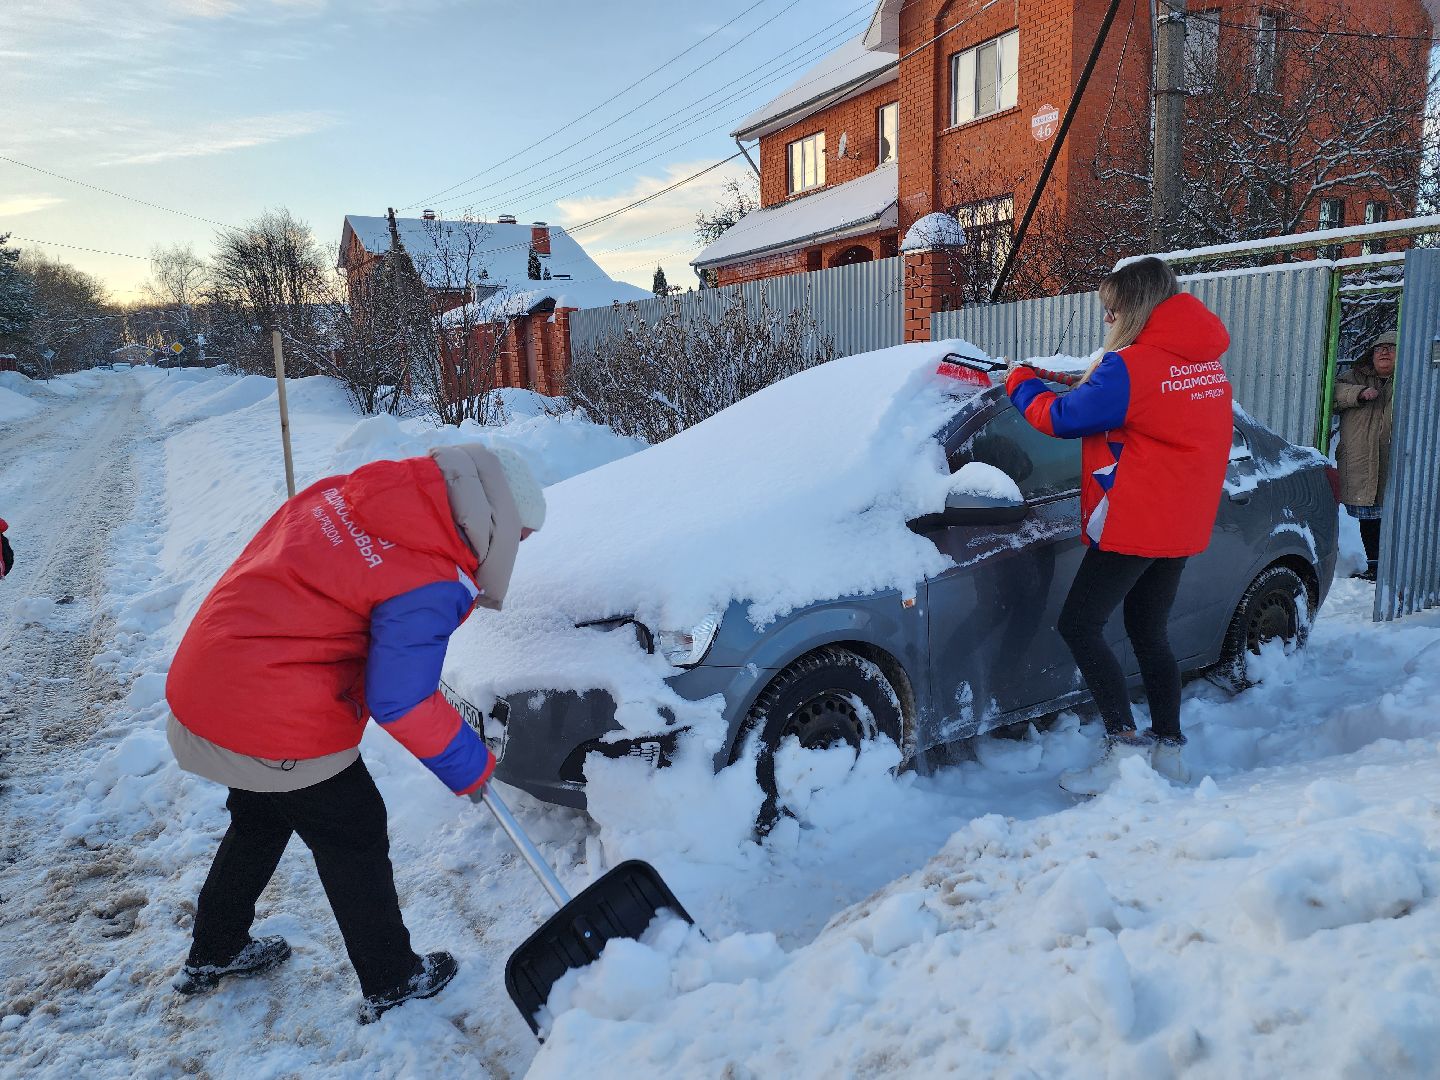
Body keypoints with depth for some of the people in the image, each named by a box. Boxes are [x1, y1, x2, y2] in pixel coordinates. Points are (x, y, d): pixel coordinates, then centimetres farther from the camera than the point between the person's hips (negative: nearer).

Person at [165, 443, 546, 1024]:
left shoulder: (351, 489, 1)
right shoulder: (430, 585, -22)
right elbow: (400, 702, -20)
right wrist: (470, 768, -5)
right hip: (277, 723, -8)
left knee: (259, 821, 29)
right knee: (354, 840, 11)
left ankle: (211, 955, 49)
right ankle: (391, 983, 28)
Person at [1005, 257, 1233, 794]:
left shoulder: (1132, 366, -16)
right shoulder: (1207, 362, 11)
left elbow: (1064, 418, -10)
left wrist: (1022, 383, 7)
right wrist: (1091, 385, 12)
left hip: (1132, 523, -9)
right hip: (1180, 526, 9)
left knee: (1079, 626, -4)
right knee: (1150, 633, 16)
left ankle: (1125, 743, -8)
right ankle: (1168, 749, 20)